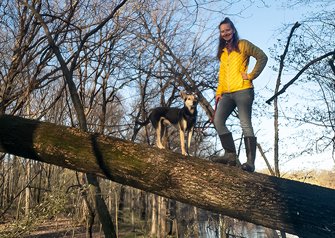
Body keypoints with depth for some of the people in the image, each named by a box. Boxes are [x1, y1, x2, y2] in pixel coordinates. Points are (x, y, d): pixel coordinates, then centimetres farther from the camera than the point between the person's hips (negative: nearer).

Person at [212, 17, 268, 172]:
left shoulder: (243, 45, 5)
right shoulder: (222, 51, 23)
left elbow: (262, 57, 0)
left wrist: (251, 76, -6)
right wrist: (219, 91, 13)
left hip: (242, 90, -6)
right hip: (227, 93, 7)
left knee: (246, 125, -10)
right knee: (218, 120, -9)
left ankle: (250, 162, -8)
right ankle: (230, 155, -7)